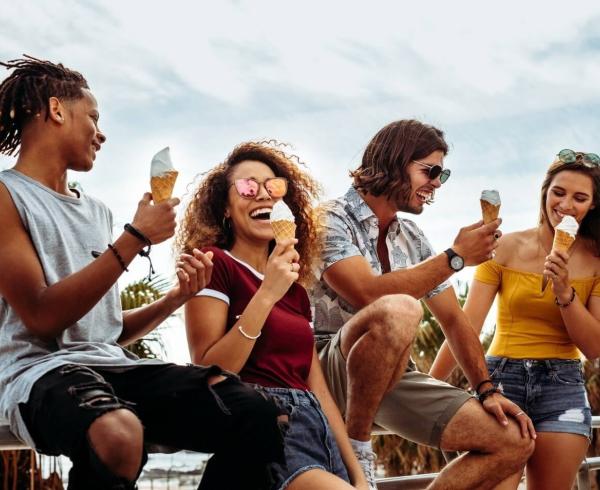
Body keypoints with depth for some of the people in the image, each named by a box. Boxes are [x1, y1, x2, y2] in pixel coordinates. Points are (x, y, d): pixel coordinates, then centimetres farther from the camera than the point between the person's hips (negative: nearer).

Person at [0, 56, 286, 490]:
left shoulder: (97, 211, 21)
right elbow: (43, 317, -12)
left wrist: (177, 297, 7)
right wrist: (135, 238, -11)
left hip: (113, 366, 7)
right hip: (42, 370, -7)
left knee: (258, 415, -14)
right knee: (118, 435, -41)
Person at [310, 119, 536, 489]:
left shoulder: (413, 239, 13)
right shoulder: (331, 220, -9)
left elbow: (453, 320, 15)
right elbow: (369, 296, -25)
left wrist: (487, 390, 1)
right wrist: (455, 257, -18)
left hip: (395, 375, 7)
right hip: (332, 372, -7)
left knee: (515, 441, -6)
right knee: (398, 312, -39)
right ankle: (355, 447, -19)